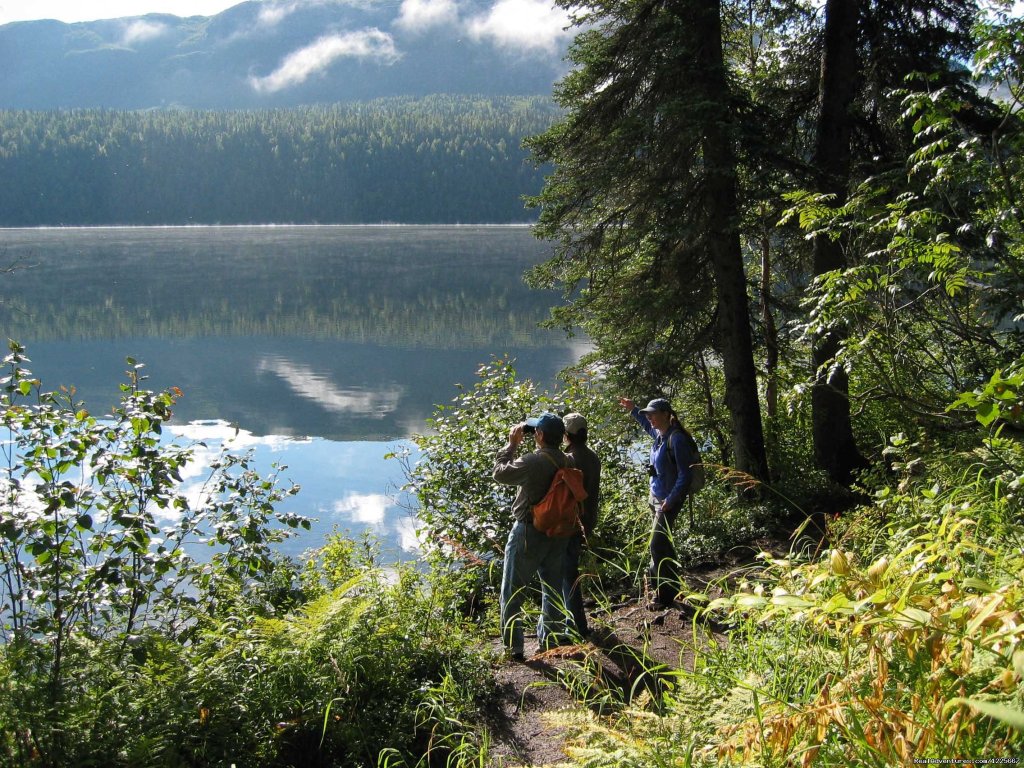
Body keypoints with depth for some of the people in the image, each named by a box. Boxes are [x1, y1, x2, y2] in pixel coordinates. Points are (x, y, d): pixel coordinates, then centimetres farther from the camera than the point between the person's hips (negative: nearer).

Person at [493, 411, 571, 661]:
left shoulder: (533, 461, -23)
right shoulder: (568, 463, -5)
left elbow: (500, 473, -11)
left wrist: (511, 444, 1)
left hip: (529, 533, -6)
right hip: (558, 534, 6)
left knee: (513, 593, 6)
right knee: (553, 589, 19)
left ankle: (513, 647, 8)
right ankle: (551, 639, 26)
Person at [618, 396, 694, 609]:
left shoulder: (676, 439, -21)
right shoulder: (659, 434, 4)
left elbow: (684, 474, -21)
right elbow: (648, 426, 32)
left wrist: (671, 500, -22)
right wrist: (633, 410, 29)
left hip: (668, 500, -9)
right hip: (655, 496, 9)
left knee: (657, 545, -7)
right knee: (663, 544, 18)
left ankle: (665, 595, 3)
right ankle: (670, 587, 32)